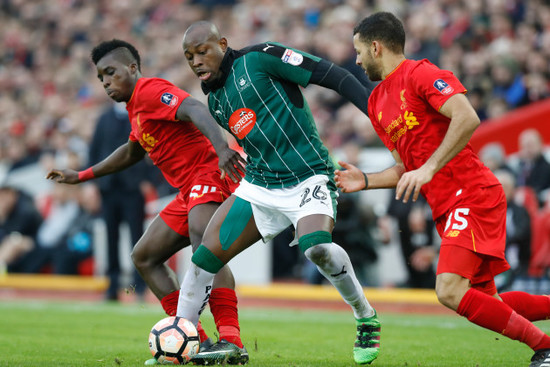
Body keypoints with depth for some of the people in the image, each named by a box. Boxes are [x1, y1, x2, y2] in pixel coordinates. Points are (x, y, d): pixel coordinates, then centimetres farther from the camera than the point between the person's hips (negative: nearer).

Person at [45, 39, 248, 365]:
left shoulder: (150, 90, -8)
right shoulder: (136, 108, 23)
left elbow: (195, 110, -27)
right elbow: (131, 153, 42)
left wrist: (221, 148, -45)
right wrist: (81, 176, 47)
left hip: (212, 172, -11)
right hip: (191, 191, 11)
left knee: (203, 242, -34)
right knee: (145, 256, 12)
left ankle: (232, 341, -45)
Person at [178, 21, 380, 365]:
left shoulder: (259, 59, -9)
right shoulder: (216, 101, 13)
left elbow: (328, 74, -14)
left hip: (309, 178, -7)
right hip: (259, 187, 7)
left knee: (317, 247, -32)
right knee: (206, 255, -3)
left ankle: (367, 319, -9)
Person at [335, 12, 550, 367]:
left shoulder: (420, 73, -6)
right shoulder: (377, 102, 20)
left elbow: (468, 118, -22)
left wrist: (428, 169, -26)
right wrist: (365, 181, 11)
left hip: (472, 195, -9)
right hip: (448, 209, 9)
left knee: (451, 291, -22)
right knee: (487, 302, 6)